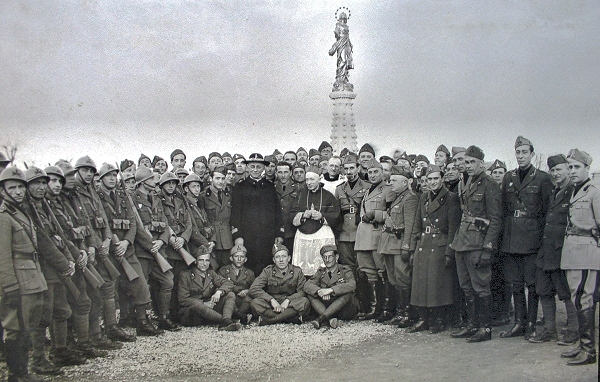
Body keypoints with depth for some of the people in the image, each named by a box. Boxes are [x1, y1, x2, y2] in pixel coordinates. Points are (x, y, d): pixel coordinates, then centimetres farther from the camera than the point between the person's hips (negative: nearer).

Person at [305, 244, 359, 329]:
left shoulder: (345, 270, 0)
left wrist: (330, 290, -33)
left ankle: (321, 318, -38)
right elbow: (307, 285, -6)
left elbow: (352, 285, -22)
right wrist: (319, 291, -28)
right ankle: (330, 319, -34)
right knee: (310, 295, -15)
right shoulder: (320, 272, 10)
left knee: (347, 294, -32)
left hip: (346, 312, -3)